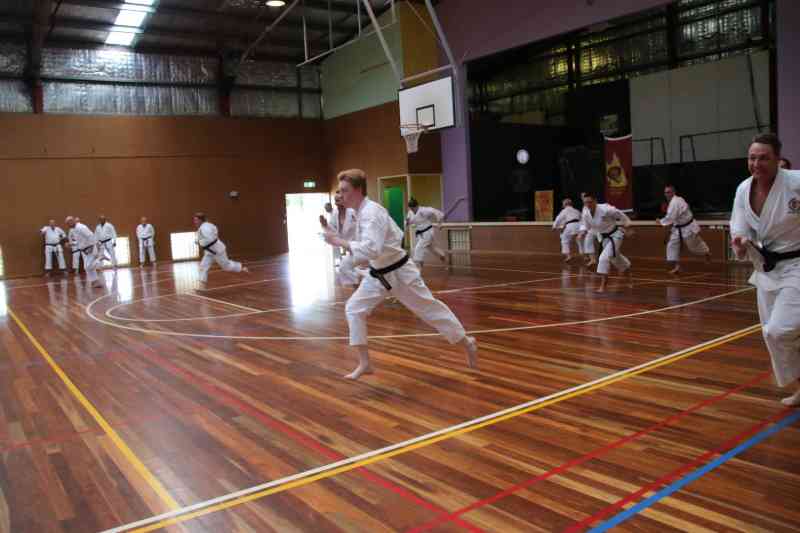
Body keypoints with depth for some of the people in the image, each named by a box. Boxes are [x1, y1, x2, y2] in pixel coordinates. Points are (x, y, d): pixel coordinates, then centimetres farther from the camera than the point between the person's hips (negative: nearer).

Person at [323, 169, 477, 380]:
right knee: (354, 309, -1)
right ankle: (365, 363, 8)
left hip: (399, 273, -9)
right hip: (379, 274, 9)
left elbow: (372, 249, -38)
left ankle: (467, 344, 26)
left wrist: (340, 242, -34)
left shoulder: (371, 213, -27)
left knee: (429, 308, 5)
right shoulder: (361, 211, 3)